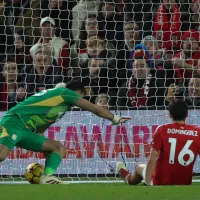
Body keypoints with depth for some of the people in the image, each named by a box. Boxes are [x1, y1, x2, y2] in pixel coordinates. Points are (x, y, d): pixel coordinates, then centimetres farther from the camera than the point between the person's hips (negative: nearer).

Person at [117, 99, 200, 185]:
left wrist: (147, 183, -13)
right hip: (185, 183, 2)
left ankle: (129, 179, 64)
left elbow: (152, 160, -15)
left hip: (160, 182, -2)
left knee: (140, 168, 32)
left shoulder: (162, 130, -12)